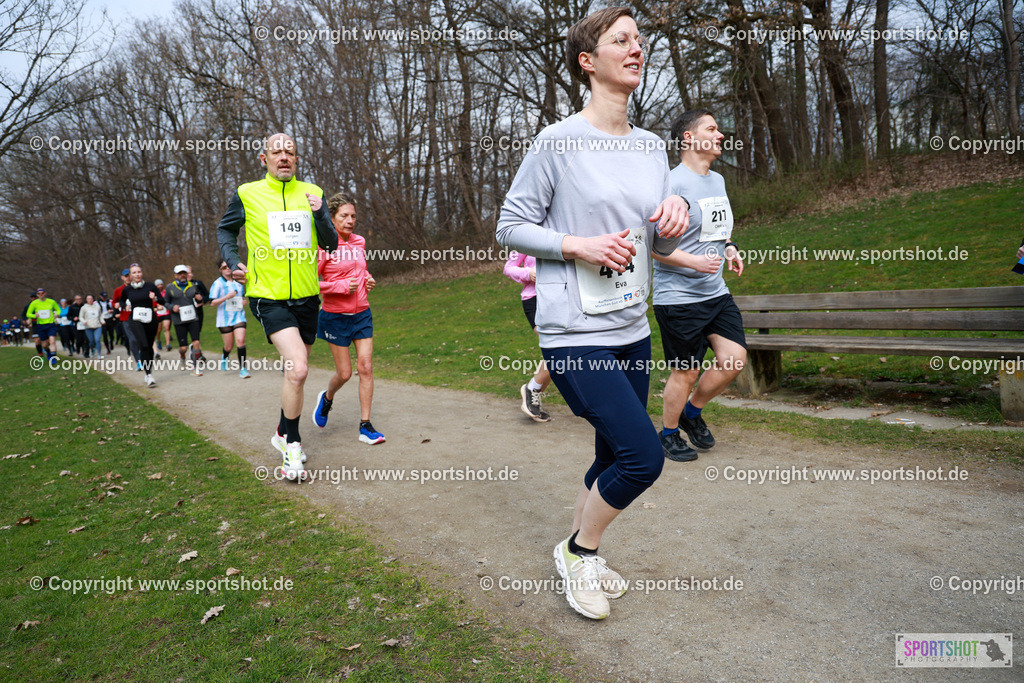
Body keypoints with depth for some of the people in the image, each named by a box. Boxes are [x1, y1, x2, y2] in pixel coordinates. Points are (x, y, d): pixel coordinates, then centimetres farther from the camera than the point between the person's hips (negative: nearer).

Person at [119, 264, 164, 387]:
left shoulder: (150, 286, 0)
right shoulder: (127, 290, 4)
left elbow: (162, 301, 4)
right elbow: (121, 301, 24)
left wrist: (155, 298, -16)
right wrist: (125, 306, 4)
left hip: (150, 319, 1)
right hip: (135, 320, -1)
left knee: (149, 346, 9)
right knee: (143, 345, -18)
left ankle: (149, 370, 29)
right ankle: (149, 375, -20)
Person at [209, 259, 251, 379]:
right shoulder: (218, 283, -4)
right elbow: (212, 302, -9)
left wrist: (243, 301, 6)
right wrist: (226, 297, -22)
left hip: (239, 317, 2)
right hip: (225, 319, -2)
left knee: (240, 341, -14)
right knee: (229, 345, 5)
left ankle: (242, 369, -11)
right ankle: (224, 357, 41)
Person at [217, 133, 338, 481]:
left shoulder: (312, 193, 4)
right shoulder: (247, 194, -1)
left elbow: (331, 245, 2)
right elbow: (225, 230, 15)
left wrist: (319, 215, -14)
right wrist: (234, 263, -1)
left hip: (306, 296, 4)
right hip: (268, 296, -4)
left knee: (296, 369, 15)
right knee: (297, 368, -21)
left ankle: (283, 434, 38)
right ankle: (292, 443, -2)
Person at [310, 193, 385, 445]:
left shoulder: (360, 242, 7)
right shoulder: (324, 246, -11)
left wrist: (368, 279, 4)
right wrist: (342, 286, -21)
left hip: (362, 313, 5)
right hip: (336, 316, -5)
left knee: (366, 367, -1)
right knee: (344, 372, 3)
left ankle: (365, 426, 6)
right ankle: (327, 398, 38)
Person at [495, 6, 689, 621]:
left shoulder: (651, 146, 11)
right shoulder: (558, 142, -8)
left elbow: (659, 247, 15)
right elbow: (511, 226, -5)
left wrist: (674, 216, -7)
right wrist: (578, 245, -18)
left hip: (632, 329, 7)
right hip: (575, 333, -7)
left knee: (616, 460, 14)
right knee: (643, 455, -13)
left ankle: (583, 556, 37)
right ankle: (579, 551, 14)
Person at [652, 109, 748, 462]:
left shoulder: (717, 180, 14)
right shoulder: (672, 184, -14)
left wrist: (729, 248, 9)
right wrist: (695, 262, -26)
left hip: (716, 292, 8)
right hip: (678, 297, -8)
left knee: (733, 360, 0)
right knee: (685, 372, 1)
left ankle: (692, 412, 25)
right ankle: (669, 434, 24)